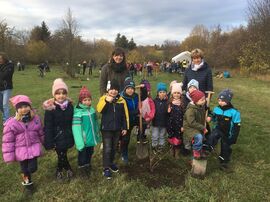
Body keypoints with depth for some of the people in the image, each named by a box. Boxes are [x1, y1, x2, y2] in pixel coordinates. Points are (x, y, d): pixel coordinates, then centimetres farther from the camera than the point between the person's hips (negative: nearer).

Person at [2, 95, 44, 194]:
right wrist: (9, 156, -8)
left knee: (33, 168, 2)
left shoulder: (36, 119, -5)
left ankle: (27, 176, 39)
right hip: (21, 150, -1)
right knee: (24, 169, 14)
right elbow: (8, 141, -9)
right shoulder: (11, 123, -14)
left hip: (33, 148, 1)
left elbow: (41, 133, 9)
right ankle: (27, 183, 41)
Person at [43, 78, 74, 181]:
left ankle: (59, 171, 42)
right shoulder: (50, 108, -16)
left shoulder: (70, 106, -3)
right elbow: (48, 127, -14)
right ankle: (68, 169, 34)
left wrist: (73, 136, 9)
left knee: (62, 155, 16)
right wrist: (49, 142, -14)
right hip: (57, 138, -4)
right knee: (62, 156, 6)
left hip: (67, 137, 4)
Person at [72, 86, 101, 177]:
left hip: (91, 138, 6)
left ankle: (88, 166, 47)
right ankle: (82, 168, 35)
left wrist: (97, 135, 14)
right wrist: (79, 142, -25)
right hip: (84, 140, -6)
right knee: (82, 154, 13)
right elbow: (76, 128, -23)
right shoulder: (78, 112, -21)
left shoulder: (92, 110, -1)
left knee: (90, 152, 24)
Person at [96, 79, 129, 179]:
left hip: (117, 129, 3)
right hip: (106, 129, -3)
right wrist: (107, 101, -40)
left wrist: (125, 128, 4)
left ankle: (111, 163, 38)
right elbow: (99, 109, -26)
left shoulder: (121, 100, -2)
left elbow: (125, 115, 3)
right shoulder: (104, 98, -9)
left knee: (113, 148, 18)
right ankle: (106, 168, 13)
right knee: (107, 148, -1)